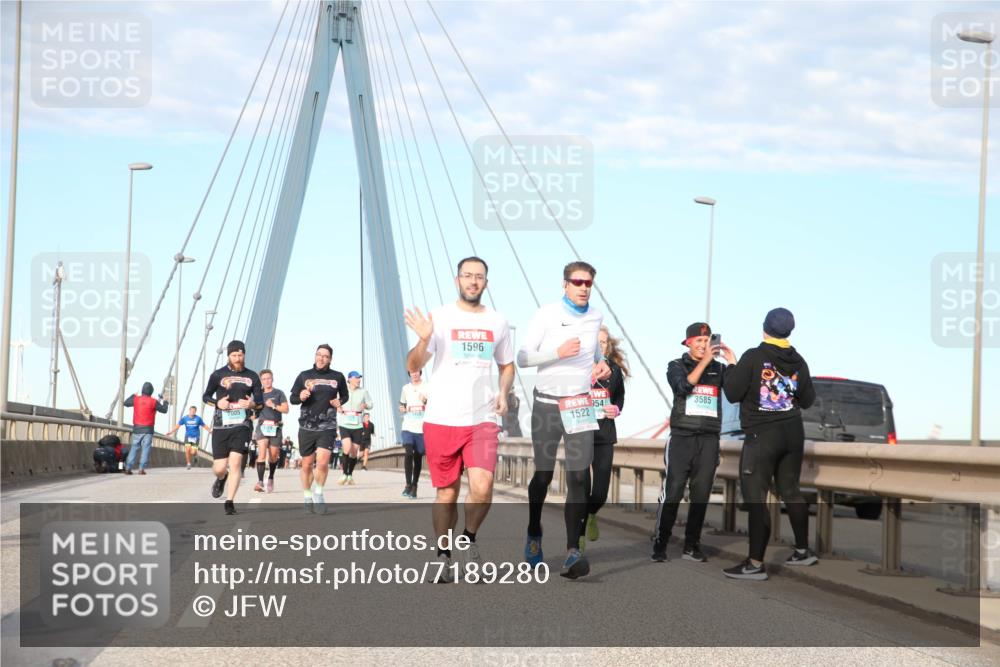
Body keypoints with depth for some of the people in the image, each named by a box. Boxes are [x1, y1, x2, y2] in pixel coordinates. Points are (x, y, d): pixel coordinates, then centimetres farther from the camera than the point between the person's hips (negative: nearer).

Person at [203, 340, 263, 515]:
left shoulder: (252, 377, 8)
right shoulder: (218, 375, 4)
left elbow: (261, 402, 10)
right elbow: (206, 396, 11)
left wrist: (253, 404, -14)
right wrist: (217, 403, -11)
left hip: (242, 425, 0)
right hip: (221, 425, 0)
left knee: (235, 463, -14)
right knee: (219, 468, 0)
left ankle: (230, 502, -6)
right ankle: (221, 479, 38)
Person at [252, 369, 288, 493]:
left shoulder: (279, 393, 6)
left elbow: (286, 409, -1)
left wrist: (273, 405, -12)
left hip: (275, 428, 0)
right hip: (262, 426, 0)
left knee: (273, 455, 7)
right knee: (262, 453, -18)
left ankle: (271, 478, 31)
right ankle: (260, 482, -27)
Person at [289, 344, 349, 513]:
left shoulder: (338, 377, 5)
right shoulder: (304, 376, 3)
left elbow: (344, 395, 20)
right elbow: (292, 398, 8)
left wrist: (340, 401, -1)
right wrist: (301, 397, -13)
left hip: (327, 427, -1)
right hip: (306, 427, 1)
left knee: (322, 462, -17)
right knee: (306, 465, 8)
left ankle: (318, 494, 5)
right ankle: (307, 497, 28)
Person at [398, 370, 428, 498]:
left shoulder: (427, 387, 3)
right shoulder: (406, 388, 13)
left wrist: (426, 401, -17)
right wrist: (402, 409, 2)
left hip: (421, 428, -1)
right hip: (408, 427, 1)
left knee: (418, 457, 4)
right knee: (408, 453, -17)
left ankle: (414, 486, 15)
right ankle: (408, 485, -13)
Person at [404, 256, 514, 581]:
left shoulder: (498, 322, 10)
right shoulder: (439, 318, 0)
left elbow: (507, 365, 23)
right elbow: (413, 367, -4)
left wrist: (503, 392, 4)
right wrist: (424, 340, -22)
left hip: (482, 420, 1)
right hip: (441, 420, -1)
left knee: (482, 488, -16)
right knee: (447, 493, 5)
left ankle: (470, 538, 11)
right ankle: (443, 555, 23)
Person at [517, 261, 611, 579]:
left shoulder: (596, 316, 6)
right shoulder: (546, 315, -7)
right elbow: (522, 358, -8)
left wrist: (600, 363, 6)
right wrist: (557, 352, -22)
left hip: (580, 406, 2)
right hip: (547, 404, -2)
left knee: (578, 477, -11)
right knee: (543, 475, 7)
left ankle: (572, 552, -17)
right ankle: (534, 534, 33)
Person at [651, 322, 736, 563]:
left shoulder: (718, 368, 11)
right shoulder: (677, 366, 6)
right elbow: (683, 387, -14)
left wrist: (732, 360, -14)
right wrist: (704, 361, -16)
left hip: (709, 439, 3)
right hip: (682, 437, -3)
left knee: (701, 495, 3)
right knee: (672, 493, -8)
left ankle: (692, 546, 10)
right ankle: (659, 545, -3)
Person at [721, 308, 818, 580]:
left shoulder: (753, 357, -13)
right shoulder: (798, 362, 4)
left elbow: (732, 394, -11)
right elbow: (808, 400, 13)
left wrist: (732, 367, 3)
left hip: (762, 436, -6)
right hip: (793, 434, 6)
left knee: (755, 498, -4)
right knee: (790, 491, 20)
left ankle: (755, 563, -6)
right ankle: (803, 550, 28)